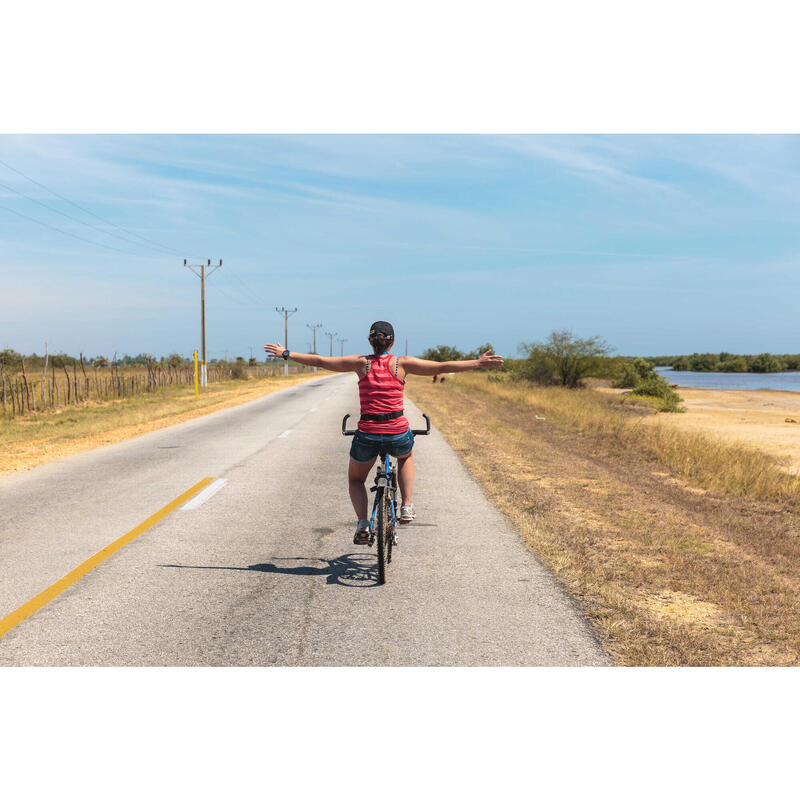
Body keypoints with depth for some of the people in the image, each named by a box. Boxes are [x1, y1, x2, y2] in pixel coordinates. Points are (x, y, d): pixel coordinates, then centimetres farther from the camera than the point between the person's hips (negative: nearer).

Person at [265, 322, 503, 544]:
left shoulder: (360, 363, 3)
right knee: (405, 457, 37)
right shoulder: (402, 363, 1)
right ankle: (407, 507, 24)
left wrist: (286, 353, 17)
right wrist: (478, 363, 5)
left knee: (355, 479, 26)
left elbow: (320, 361, 7)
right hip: (398, 433, 0)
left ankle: (363, 523, 3)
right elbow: (443, 366, 0)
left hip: (367, 434, 0)